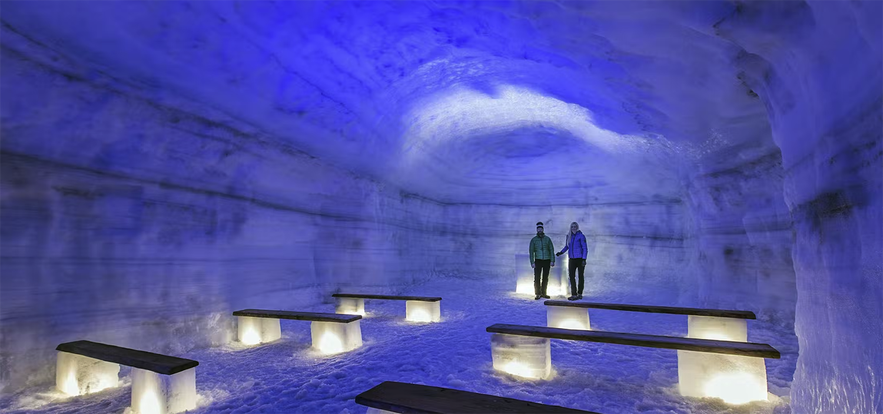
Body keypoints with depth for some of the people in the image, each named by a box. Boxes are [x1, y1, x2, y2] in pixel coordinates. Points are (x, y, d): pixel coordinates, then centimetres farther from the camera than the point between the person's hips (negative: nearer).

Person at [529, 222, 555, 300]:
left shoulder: (547, 239, 5)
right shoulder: (534, 240, 2)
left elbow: (551, 250, 5)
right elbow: (531, 251, 1)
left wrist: (552, 261, -3)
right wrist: (532, 262, -8)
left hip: (547, 260, 2)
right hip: (538, 260, -2)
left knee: (545, 278, 7)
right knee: (537, 278, -8)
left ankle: (543, 293, 16)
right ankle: (538, 294, -1)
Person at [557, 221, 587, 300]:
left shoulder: (581, 236, -9)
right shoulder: (569, 236, 7)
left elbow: (585, 248, -9)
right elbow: (567, 246, 20)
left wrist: (584, 259, -14)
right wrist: (561, 252, 5)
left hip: (580, 259, -5)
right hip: (572, 259, 5)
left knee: (581, 276, 7)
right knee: (571, 277, -2)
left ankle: (579, 293, 16)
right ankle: (574, 294, -1)